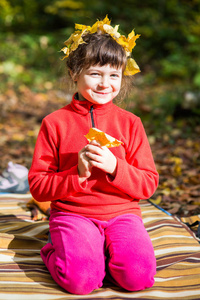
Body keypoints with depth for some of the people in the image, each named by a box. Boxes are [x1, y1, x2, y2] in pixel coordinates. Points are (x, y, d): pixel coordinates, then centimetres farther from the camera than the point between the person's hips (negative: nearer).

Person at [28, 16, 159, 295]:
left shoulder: (130, 123, 5)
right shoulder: (55, 123, 1)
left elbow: (148, 184, 2)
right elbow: (38, 185, 0)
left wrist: (114, 167, -16)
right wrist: (77, 174, -17)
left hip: (122, 214, 2)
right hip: (72, 214, -1)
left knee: (138, 276, -23)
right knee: (80, 279, -26)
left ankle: (101, 254, 8)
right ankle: (56, 252, 7)